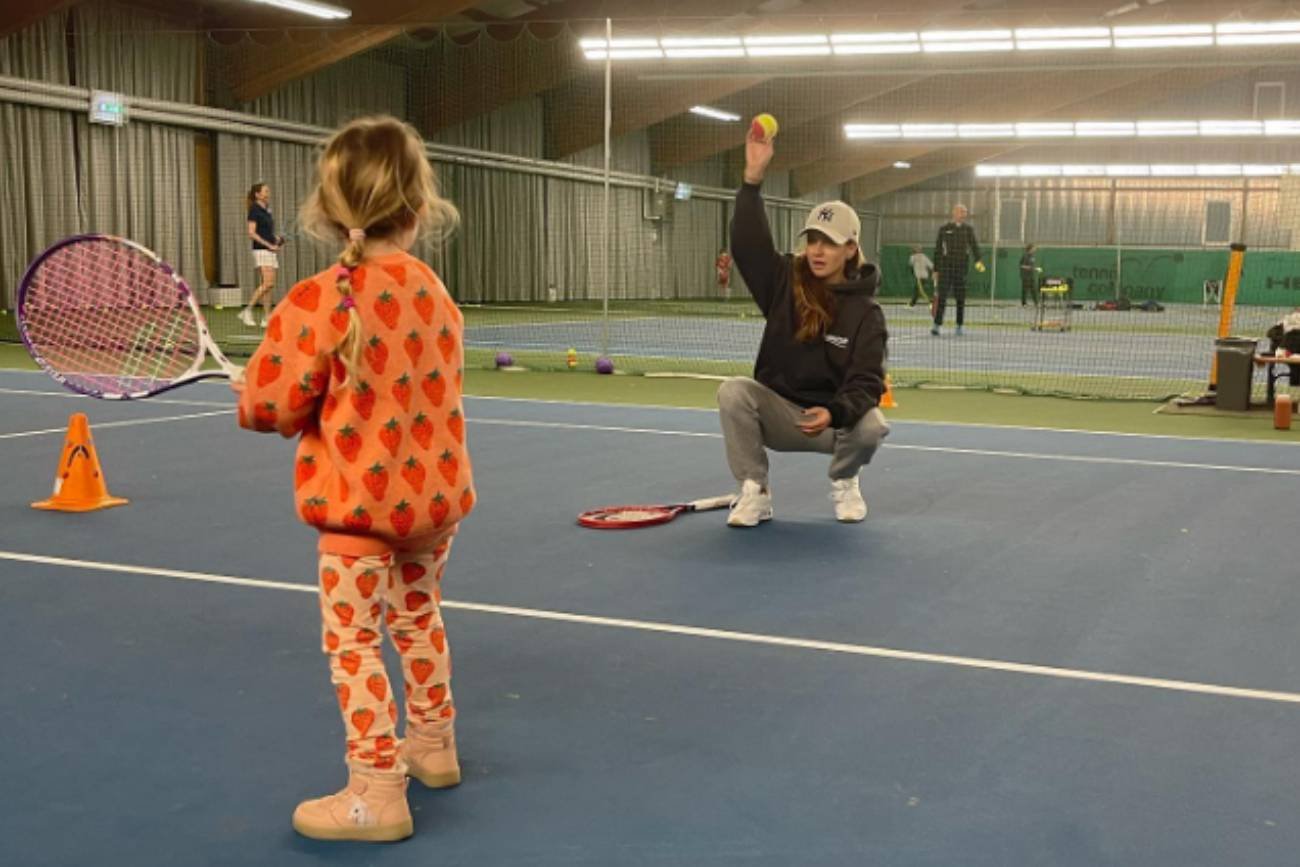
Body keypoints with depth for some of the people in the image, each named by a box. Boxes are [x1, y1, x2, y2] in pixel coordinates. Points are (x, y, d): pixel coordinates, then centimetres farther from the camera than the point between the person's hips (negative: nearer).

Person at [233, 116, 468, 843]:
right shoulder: (436, 293, 0)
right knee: (418, 618, 24)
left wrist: (253, 399, 10)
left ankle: (377, 793, 5)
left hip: (359, 501, -6)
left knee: (353, 641, 2)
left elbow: (272, 405, -14)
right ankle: (433, 744, 38)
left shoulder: (319, 302, -19)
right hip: (435, 491, 7)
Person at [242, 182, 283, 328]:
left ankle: (266, 317, 4)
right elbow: (251, 233, -13)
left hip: (271, 251, 8)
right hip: (261, 250, -8)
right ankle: (247, 311, -10)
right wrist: (269, 245, -17)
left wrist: (276, 239, 8)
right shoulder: (254, 210, -7)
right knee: (268, 283, -18)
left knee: (270, 286, 3)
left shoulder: (267, 211, 17)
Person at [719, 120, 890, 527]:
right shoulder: (785, 283, -3)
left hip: (835, 419, -1)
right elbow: (748, 243, -18)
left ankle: (843, 481, 4)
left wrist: (833, 413, -38)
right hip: (778, 411, 1)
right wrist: (753, 178, -29)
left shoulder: (866, 313, -9)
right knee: (733, 390, -28)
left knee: (872, 426, -33)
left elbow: (866, 384, -16)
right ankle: (754, 492, -15)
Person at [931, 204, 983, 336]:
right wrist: (936, 269, 3)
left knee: (960, 298, 5)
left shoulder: (968, 229, 8)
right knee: (942, 296, -8)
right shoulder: (944, 229, 5)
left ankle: (960, 325, 12)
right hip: (946, 265, -1)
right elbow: (937, 250, 6)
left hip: (962, 267, 1)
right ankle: (937, 325, -9)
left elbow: (974, 245, -2)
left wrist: (978, 260, -20)